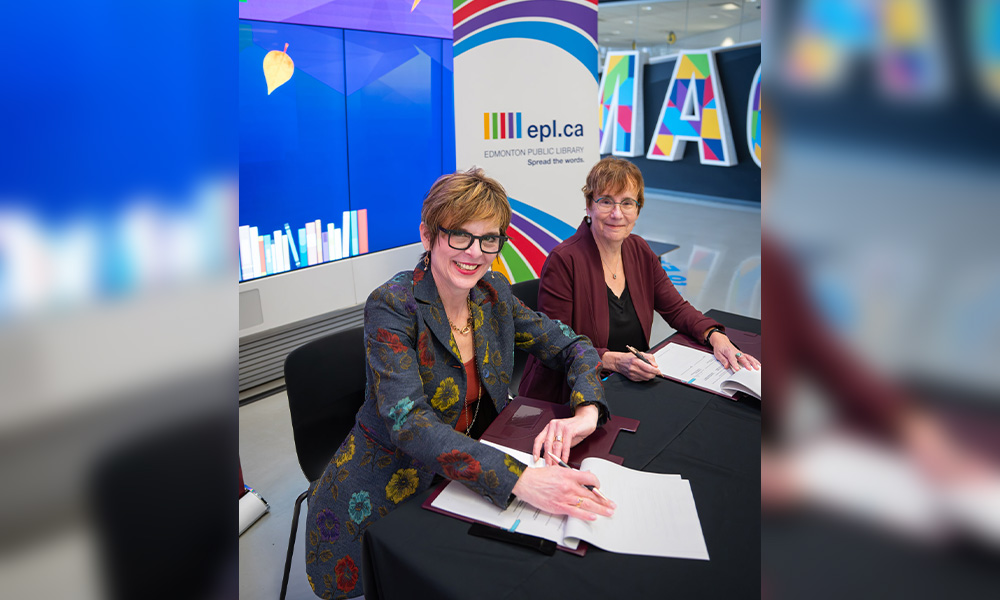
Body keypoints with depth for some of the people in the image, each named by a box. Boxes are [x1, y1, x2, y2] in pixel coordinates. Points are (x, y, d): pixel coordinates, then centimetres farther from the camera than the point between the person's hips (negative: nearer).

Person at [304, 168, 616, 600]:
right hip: (379, 499, -4)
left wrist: (587, 411, -20)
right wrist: (519, 479, -43)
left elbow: (572, 347, 2)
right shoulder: (391, 307, -20)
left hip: (469, 484, 5)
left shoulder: (493, 293, -3)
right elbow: (407, 422, -31)